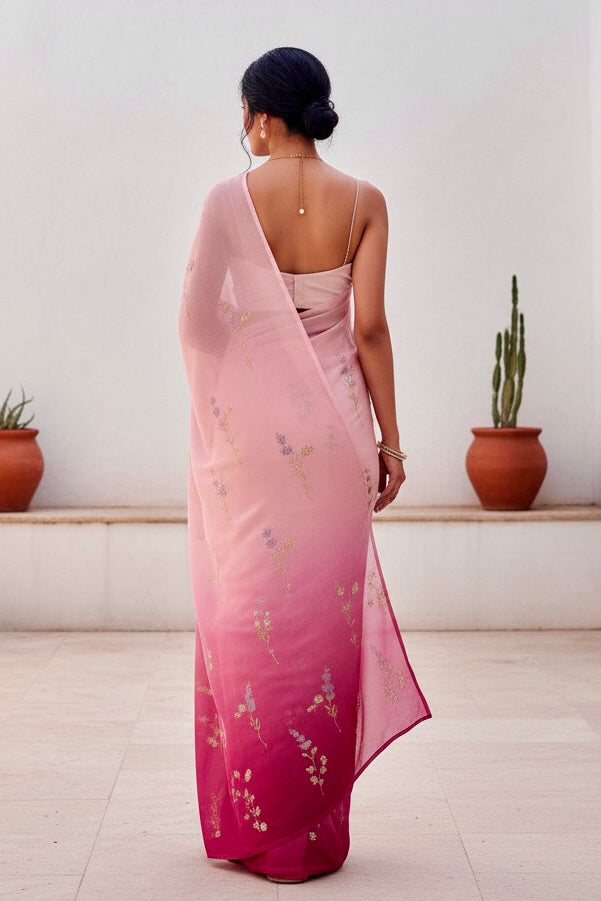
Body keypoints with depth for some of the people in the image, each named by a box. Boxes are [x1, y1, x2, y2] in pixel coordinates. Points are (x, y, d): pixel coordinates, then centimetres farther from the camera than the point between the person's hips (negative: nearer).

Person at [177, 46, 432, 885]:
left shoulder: (230, 198, -5)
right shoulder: (364, 202, -1)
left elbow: (195, 321, -7)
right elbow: (370, 327, -4)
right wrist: (390, 437, 3)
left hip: (247, 425, -1)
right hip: (331, 426, 1)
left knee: (250, 613, 8)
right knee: (326, 616, 8)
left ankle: (250, 823, 16)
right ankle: (315, 829, 15)